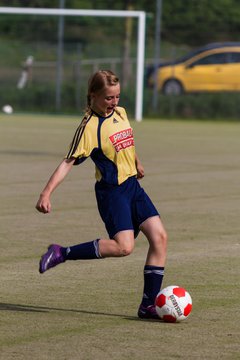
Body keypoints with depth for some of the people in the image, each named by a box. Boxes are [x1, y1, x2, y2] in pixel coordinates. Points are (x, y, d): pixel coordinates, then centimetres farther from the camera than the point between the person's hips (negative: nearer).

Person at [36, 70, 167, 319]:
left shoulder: (120, 113, 8)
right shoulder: (89, 127, -15)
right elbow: (68, 162, -18)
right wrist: (46, 193, -26)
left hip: (132, 185, 8)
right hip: (111, 190, -8)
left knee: (159, 236, -5)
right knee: (124, 246, -22)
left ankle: (148, 305, -1)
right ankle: (61, 253, -7)